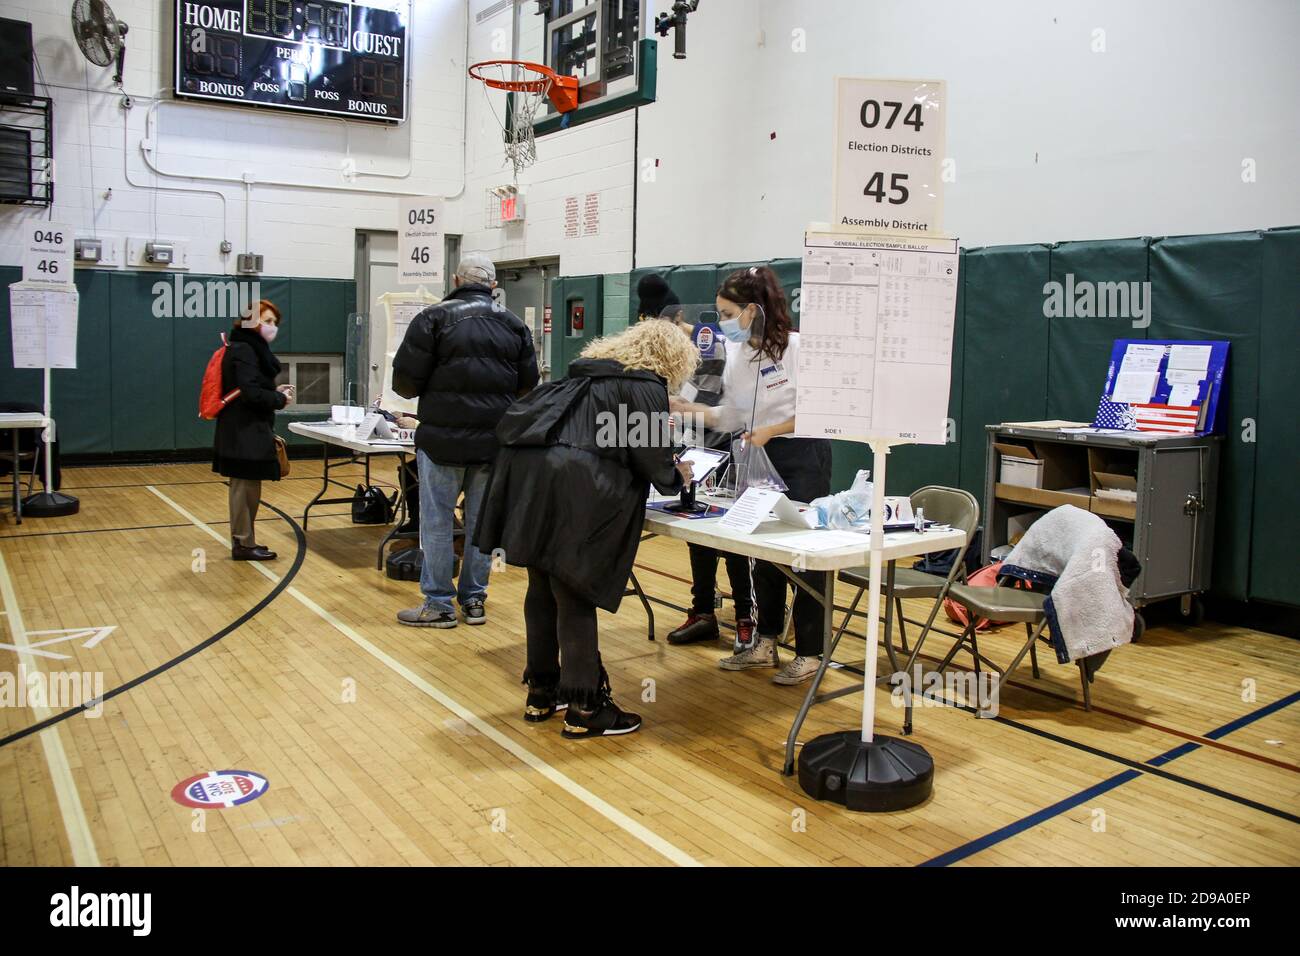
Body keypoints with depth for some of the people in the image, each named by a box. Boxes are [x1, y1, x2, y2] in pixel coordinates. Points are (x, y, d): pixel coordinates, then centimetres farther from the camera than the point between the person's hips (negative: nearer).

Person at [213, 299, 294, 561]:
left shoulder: (252, 348, 15)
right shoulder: (243, 351, -15)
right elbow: (250, 393, -22)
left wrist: (275, 391, 4)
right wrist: (280, 399, -10)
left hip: (247, 431, 10)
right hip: (244, 433, -10)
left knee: (245, 488, 15)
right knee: (246, 488, -4)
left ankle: (242, 540, 23)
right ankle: (244, 544, 3)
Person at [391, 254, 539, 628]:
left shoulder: (435, 317, -5)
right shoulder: (514, 324, 9)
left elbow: (406, 379, -7)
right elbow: (528, 384, 10)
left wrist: (425, 393, 15)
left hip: (444, 438, -4)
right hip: (495, 440, 4)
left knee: (437, 521, 4)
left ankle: (439, 604, 9)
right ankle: (474, 600, 20)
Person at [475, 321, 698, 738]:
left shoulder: (591, 375, 27)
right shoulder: (646, 387, 3)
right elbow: (654, 463, 0)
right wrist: (677, 475, 21)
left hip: (524, 473, 8)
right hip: (569, 488, -8)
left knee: (542, 588, 17)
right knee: (575, 595, -1)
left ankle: (541, 692, 29)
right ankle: (583, 709, 8)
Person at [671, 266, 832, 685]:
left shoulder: (796, 347, -16)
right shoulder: (735, 353, 4)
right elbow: (733, 414, 4)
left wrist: (771, 431, -17)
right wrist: (689, 408, -7)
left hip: (802, 456, -7)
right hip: (762, 459, 7)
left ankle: (809, 654, 11)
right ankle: (765, 644, 23)